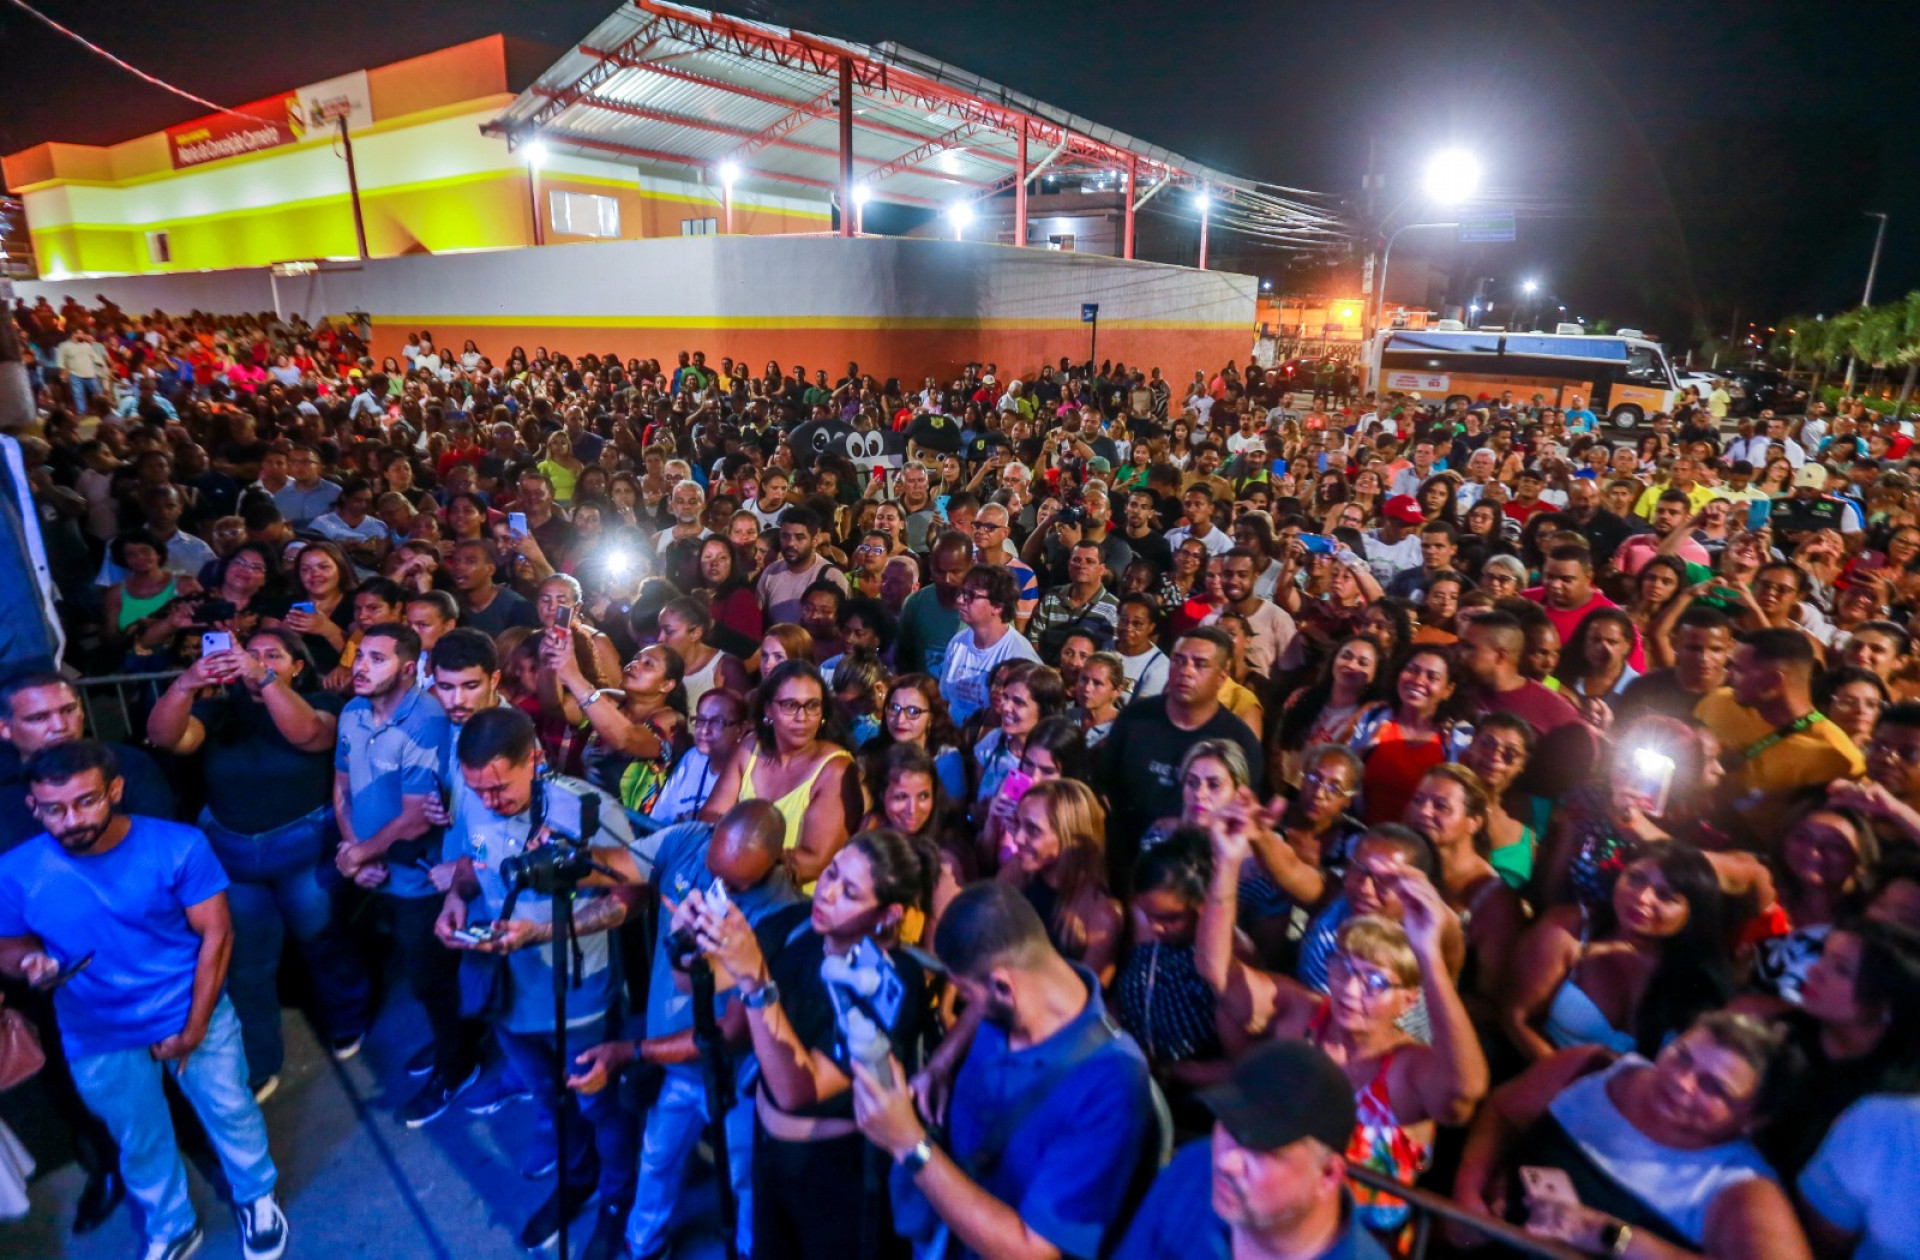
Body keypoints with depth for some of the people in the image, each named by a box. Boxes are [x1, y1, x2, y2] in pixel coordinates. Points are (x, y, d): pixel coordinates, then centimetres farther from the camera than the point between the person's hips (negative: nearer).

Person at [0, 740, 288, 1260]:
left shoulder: (179, 846, -21)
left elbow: (216, 933, -14)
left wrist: (194, 1027, -13)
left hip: (194, 1013, -1)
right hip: (99, 1039, 2)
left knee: (231, 1112, 15)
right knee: (140, 1143, 22)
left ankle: (256, 1198, 44)